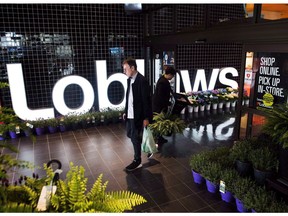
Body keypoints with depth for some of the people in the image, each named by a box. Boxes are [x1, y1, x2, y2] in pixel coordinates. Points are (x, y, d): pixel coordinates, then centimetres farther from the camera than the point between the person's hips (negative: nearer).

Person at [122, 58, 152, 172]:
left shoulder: (142, 81, -17)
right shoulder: (129, 80, 8)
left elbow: (146, 100, -17)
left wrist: (146, 118, -17)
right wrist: (125, 111, 13)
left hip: (138, 115, -8)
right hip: (130, 114, 8)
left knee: (135, 137, 2)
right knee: (131, 135, 17)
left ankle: (137, 161, 19)